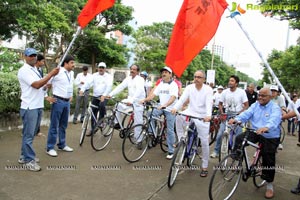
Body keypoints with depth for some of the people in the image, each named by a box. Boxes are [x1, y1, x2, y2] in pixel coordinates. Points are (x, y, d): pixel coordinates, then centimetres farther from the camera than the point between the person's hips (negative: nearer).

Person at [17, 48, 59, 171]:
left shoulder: (34, 70, 18)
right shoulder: (24, 70, -11)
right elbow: (36, 85, -22)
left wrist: (47, 86, 9)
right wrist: (51, 74, -21)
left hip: (38, 106, 9)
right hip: (29, 108, -9)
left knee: (30, 134, 16)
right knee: (28, 135, -2)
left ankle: (24, 156, 28)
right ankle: (29, 160, 6)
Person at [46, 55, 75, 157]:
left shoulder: (72, 73, 9)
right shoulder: (57, 72, -13)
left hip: (67, 102, 7)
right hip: (58, 101, -7)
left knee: (63, 125, 16)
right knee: (54, 125, 0)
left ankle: (62, 145, 28)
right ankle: (50, 148, 10)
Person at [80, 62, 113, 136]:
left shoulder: (109, 76, -2)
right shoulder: (94, 75, 6)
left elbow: (109, 86, -18)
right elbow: (88, 83, -9)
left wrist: (104, 95, -34)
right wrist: (82, 90, -27)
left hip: (104, 96, -3)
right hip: (95, 96, 4)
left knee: (102, 105, -34)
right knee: (93, 114, 7)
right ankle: (93, 129, 22)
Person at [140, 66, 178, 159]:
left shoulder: (173, 85, -11)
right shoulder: (160, 84, 8)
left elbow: (173, 98, -25)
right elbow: (153, 94, 2)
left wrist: (165, 105, -42)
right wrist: (144, 100, -15)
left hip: (170, 109, -5)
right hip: (161, 107, 6)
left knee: (170, 131, -1)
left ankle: (171, 151, 11)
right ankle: (151, 133, -3)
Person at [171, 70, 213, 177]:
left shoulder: (208, 89, -10)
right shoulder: (189, 87, -2)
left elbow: (209, 103, -24)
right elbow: (182, 99, -14)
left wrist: (208, 115, -43)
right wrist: (175, 108, -34)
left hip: (203, 116, -2)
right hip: (191, 112, 3)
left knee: (204, 142, -1)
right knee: (178, 117, -29)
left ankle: (205, 167, 16)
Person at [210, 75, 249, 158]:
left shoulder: (241, 92, -6)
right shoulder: (225, 92, 0)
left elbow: (246, 106, -4)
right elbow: (220, 104, 9)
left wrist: (240, 113, -16)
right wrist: (222, 113, -4)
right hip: (226, 116, 2)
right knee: (220, 134, -4)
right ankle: (216, 152, 10)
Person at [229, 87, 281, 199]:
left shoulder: (275, 108, -10)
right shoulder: (255, 105, 4)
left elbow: (274, 120, -31)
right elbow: (246, 114, -12)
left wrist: (266, 127, -54)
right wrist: (236, 119, -33)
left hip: (270, 138, -4)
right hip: (256, 133, 4)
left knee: (269, 161, 1)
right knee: (239, 138, -21)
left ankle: (269, 186, 21)